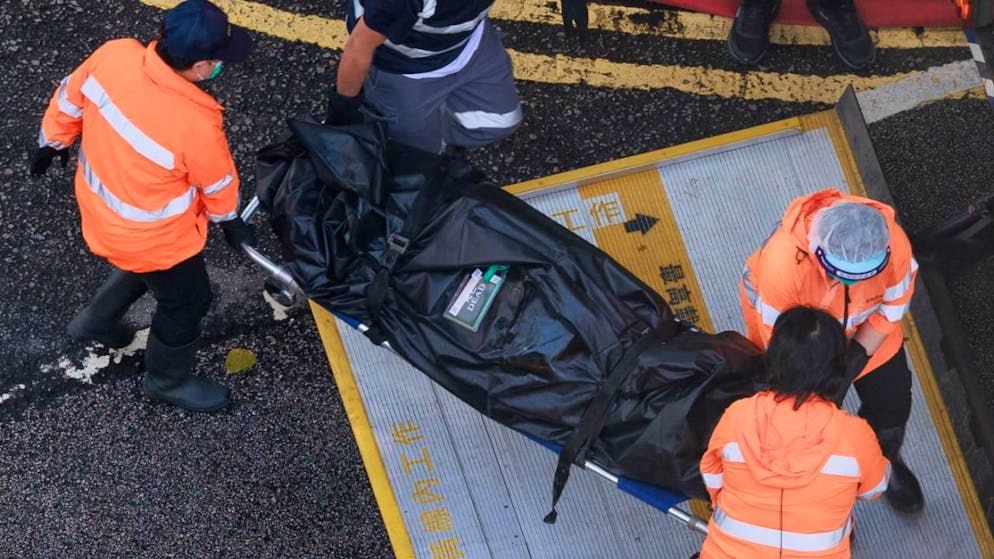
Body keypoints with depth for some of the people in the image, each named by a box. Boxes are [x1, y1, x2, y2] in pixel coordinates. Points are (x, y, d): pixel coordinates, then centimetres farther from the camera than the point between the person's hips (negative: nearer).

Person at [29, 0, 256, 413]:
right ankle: (168, 381, 47)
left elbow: (69, 98, -4)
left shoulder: (114, 55, -24)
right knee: (186, 302, 23)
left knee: (144, 267, 37)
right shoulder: (195, 124, -38)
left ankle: (96, 321, 57)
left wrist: (51, 142, 17)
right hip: (151, 233, -6)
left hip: (100, 203, 6)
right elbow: (218, 183, -16)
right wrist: (229, 220, 7)